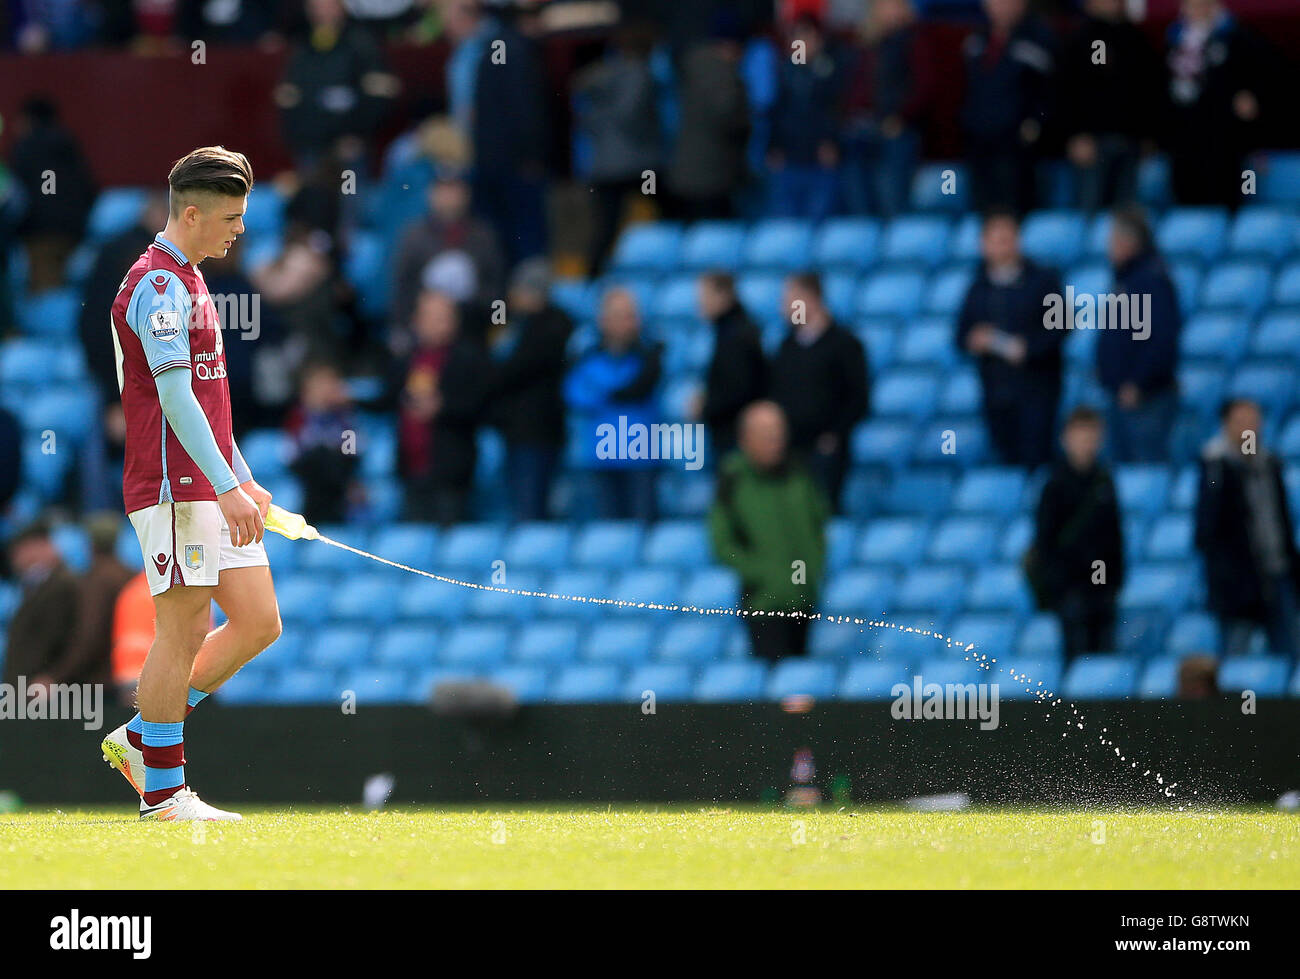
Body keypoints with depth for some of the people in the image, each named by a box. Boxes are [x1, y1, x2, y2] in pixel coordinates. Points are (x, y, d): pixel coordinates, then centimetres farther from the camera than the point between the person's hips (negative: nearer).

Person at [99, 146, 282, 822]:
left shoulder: (189, 282, 19)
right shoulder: (157, 285, -13)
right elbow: (175, 397, -22)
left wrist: (243, 479, 25)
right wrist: (226, 488, -26)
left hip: (216, 491, 10)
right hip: (175, 487, -10)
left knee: (258, 622, 7)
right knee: (183, 632, -7)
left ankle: (139, 739, 15)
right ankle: (162, 791, 0)